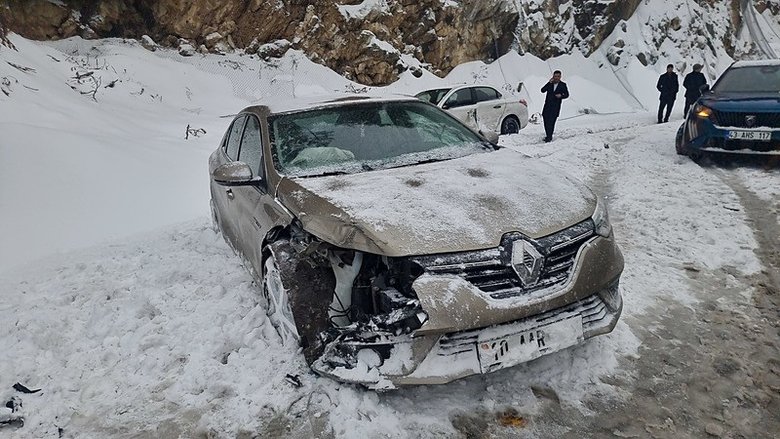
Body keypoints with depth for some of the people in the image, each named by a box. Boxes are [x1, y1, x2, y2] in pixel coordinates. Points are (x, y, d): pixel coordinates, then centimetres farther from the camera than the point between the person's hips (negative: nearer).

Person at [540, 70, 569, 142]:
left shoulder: (563, 85, 6)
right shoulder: (549, 84, 8)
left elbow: (567, 94, 10)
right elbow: (542, 90, -4)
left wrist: (561, 96, -12)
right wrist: (549, 83, -13)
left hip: (555, 107, -3)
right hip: (547, 106, 3)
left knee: (551, 122, -13)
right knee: (546, 121, 5)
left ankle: (549, 137, -8)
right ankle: (548, 136, 18)